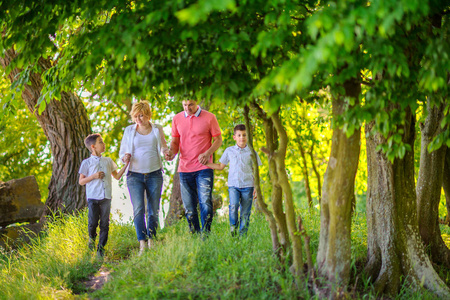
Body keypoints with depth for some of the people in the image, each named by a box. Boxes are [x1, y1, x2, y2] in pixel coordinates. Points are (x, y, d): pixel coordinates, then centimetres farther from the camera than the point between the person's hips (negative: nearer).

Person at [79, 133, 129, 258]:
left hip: (106, 197, 3)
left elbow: (117, 176, 21)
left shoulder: (108, 161, 14)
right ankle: (92, 238, 26)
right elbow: (81, 181, 2)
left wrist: (126, 164, 12)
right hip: (93, 197, -3)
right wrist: (94, 176, -12)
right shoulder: (87, 163, 2)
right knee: (93, 222, -5)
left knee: (105, 223, 1)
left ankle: (101, 247, 7)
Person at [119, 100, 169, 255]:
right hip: (135, 175, -1)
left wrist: (167, 152, -5)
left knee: (154, 211, 3)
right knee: (138, 210, -13)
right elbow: (122, 151, 14)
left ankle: (151, 240, 15)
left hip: (154, 174, 1)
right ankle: (142, 244, -14)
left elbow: (164, 147, 19)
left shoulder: (157, 129, 8)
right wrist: (125, 157, -10)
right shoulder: (129, 130, 8)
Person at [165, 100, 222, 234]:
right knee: (189, 206, 5)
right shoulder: (177, 119, 7)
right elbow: (175, 141, 14)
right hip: (184, 168, 3)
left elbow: (218, 140, 3)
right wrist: (172, 152, -9)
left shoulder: (209, 118, -2)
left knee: (205, 203, -13)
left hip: (204, 167, -3)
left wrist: (207, 153, -15)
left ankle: (205, 234, -5)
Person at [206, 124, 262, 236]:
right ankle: (233, 229, -5)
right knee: (233, 206, -23)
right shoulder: (229, 151, 11)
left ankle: (243, 234, 8)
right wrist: (205, 163, 8)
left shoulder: (251, 152, 7)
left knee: (245, 212, -1)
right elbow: (220, 166, 19)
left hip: (247, 186, 0)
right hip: (233, 185, 0)